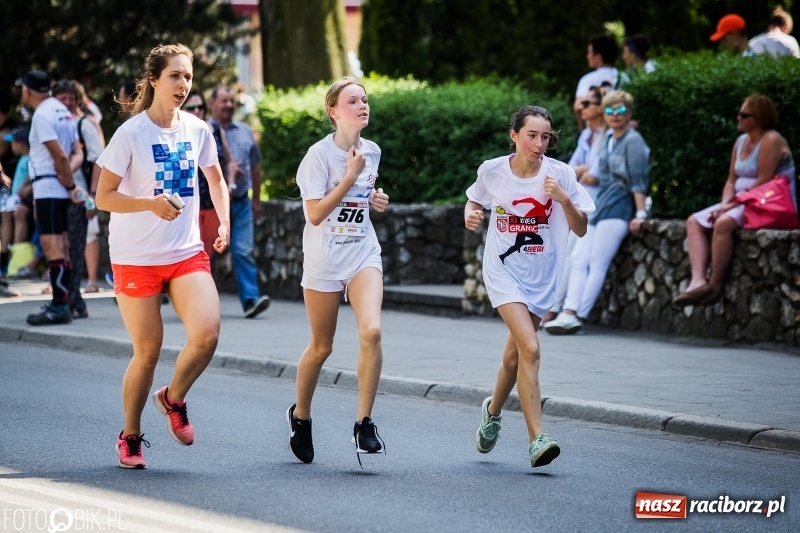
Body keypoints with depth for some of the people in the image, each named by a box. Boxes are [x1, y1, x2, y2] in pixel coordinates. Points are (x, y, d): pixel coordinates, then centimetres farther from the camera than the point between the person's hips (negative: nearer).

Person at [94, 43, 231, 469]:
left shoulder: (197, 130, 3)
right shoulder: (131, 133, -11)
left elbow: (215, 179, 22)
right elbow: (103, 197, -12)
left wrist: (224, 223, 8)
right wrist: (150, 203, -27)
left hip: (188, 254, 3)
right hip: (136, 258, -3)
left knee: (207, 333, -18)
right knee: (148, 351, -1)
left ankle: (173, 398, 12)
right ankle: (130, 436, 22)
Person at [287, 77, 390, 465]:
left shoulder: (372, 152, 6)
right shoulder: (319, 155, -12)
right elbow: (315, 214, -19)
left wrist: (375, 200, 3)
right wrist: (351, 175, -19)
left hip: (363, 254, 4)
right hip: (324, 260, -4)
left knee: (371, 331, -19)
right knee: (321, 347, 7)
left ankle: (364, 424, -12)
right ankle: (300, 416, 33)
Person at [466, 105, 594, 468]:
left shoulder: (560, 174, -7)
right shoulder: (492, 171, -7)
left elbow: (580, 230, -5)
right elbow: (475, 199, 15)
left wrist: (564, 200, -21)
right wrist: (471, 214, -7)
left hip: (542, 276, 2)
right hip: (504, 271, -2)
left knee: (515, 355, 15)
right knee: (530, 349, -21)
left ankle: (493, 411, 46)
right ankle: (537, 440, -20)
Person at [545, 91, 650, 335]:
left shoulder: (633, 141, -7)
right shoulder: (607, 138, 17)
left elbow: (638, 180, -12)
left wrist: (640, 213, -17)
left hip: (618, 208, -9)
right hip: (600, 205, 9)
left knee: (597, 263, -12)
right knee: (578, 259, -5)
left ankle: (577, 317, -16)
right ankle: (569, 313, -14)